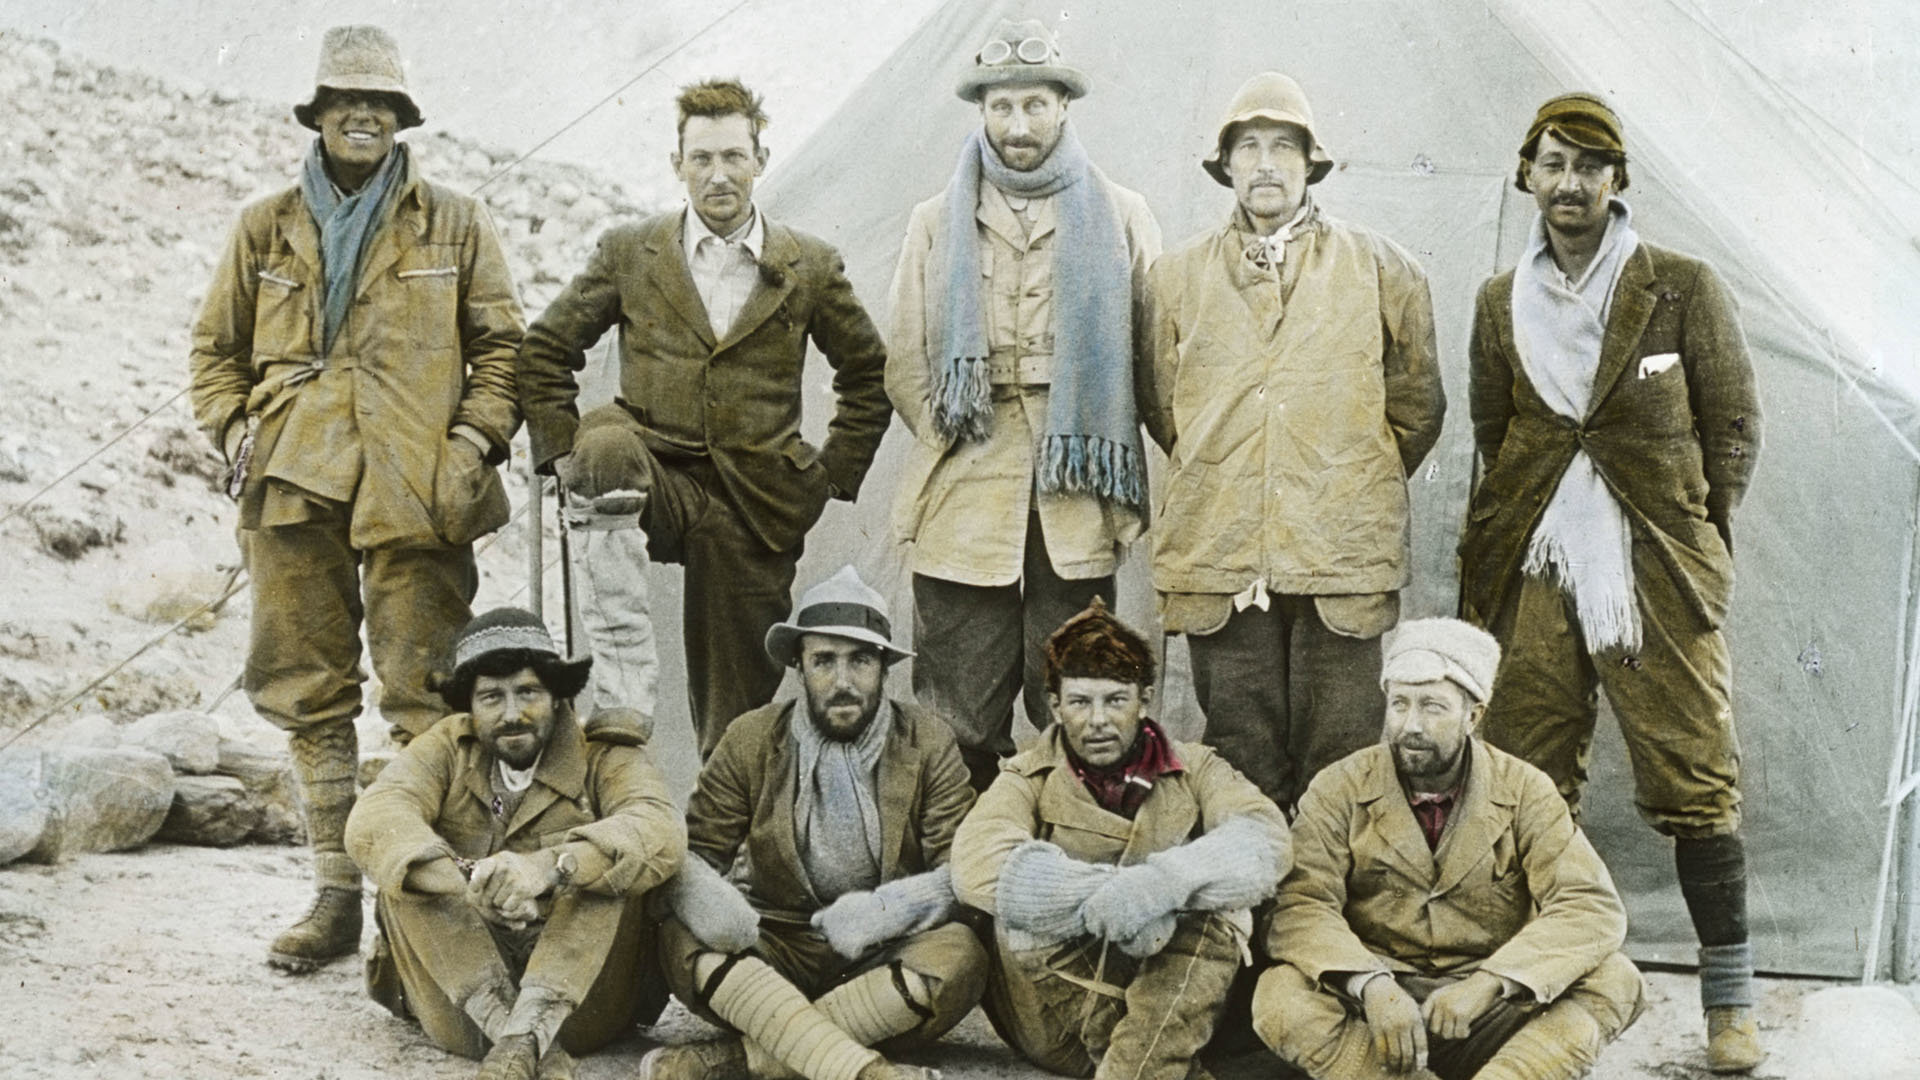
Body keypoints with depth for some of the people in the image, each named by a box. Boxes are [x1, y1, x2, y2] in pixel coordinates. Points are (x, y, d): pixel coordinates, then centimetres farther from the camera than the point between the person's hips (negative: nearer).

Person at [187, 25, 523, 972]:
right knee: (309, 696, 5)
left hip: (415, 496, -2)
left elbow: (502, 344, 10)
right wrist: (235, 433, 2)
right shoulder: (265, 230, 14)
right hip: (294, 491, 3)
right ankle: (336, 896, 14)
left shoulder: (455, 228, 10)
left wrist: (476, 438, -3)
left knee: (425, 696, -5)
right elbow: (217, 348, 18)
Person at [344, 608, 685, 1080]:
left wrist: (551, 866, -41)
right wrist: (464, 880, -35)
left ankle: (522, 1036, -37)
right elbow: (372, 823, -15)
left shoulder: (604, 758, 0)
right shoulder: (445, 750, 5)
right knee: (405, 873, -19)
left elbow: (660, 832, -22)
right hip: (462, 1000, 2)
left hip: (579, 990, -1)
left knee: (612, 862, -22)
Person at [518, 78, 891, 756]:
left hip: (757, 509, 1)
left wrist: (835, 473, 7)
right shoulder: (628, 254, 5)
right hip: (657, 481, -1)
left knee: (738, 712, 3)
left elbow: (869, 374, 15)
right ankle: (624, 669, -35)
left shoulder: (811, 268, 5)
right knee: (608, 442, -36)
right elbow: (545, 351, 11)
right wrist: (564, 449, 0)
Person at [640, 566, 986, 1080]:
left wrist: (884, 911, -24)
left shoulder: (927, 743, 1)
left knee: (959, 957, -32)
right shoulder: (752, 740, 4)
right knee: (682, 940, -27)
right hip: (776, 955, 1)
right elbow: (693, 850, 3)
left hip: (883, 961, -1)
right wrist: (706, 901, -22)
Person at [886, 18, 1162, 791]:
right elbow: (904, 364, 12)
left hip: (1077, 506, 0)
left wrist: (1103, 467, 3)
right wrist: (954, 442, 3)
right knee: (959, 726, -1)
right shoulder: (937, 222, 14)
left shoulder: (1119, 218, 11)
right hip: (963, 506, 1)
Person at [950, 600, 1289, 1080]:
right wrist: (1111, 898, -31)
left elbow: (1264, 841, -18)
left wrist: (1164, 882, -36)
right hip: (1054, 1018, 0)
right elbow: (976, 865, -22)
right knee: (1023, 900, -24)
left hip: (1172, 1011, 0)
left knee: (1214, 914, -26)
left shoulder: (1194, 770, 3)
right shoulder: (1030, 779, 0)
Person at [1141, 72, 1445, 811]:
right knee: (1240, 759, 5)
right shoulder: (1179, 278, 11)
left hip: (1344, 552, -1)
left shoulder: (1380, 270, 8)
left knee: (1339, 758, 1)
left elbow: (1416, 404, 15)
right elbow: (1163, 407, 20)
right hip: (1219, 554, 1)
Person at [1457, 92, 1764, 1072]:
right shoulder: (1499, 304, 12)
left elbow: (1734, 425, 7)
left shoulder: (1685, 290, 3)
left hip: (1658, 578, -3)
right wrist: (1491, 560, 14)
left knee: (1696, 785, -3)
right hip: (1532, 574, 3)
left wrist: (1696, 539, 3)